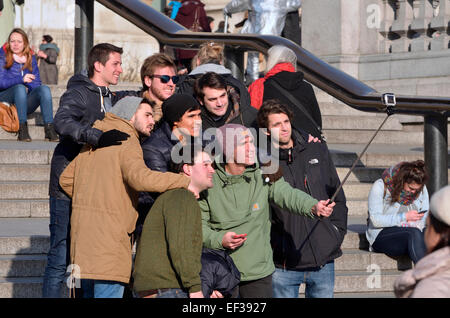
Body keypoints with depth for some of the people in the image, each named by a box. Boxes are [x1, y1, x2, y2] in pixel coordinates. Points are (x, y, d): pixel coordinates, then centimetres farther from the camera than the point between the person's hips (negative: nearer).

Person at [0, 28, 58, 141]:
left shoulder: (31, 59, 15)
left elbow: (37, 83, 13)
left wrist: (28, 88, -10)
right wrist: (21, 80, -23)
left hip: (25, 104, 4)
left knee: (44, 88, -24)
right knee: (20, 87, -34)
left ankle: (49, 128, -38)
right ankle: (22, 129, -41)